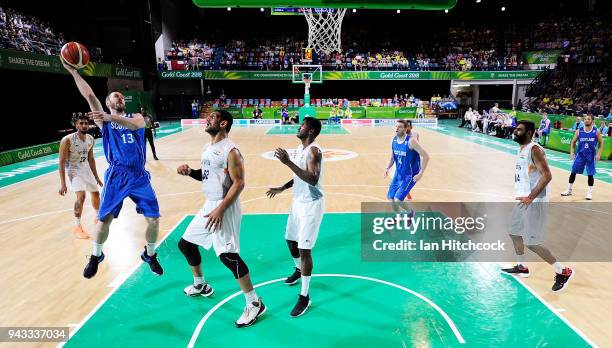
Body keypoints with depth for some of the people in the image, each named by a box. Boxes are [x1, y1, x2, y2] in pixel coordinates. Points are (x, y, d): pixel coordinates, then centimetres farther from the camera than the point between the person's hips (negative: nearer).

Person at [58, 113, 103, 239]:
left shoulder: (91, 139, -5)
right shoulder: (67, 140, -23)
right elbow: (62, 162, -21)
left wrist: (96, 177, 11)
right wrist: (63, 183, -26)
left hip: (86, 169, 7)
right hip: (74, 170, -6)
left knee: (96, 193, 18)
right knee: (81, 196, -23)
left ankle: (97, 218, 43)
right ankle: (78, 227, -7)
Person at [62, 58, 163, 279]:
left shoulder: (137, 117, 10)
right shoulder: (104, 120, 8)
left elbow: (134, 125, -16)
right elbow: (89, 95, -6)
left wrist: (110, 118, -30)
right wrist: (72, 71, -12)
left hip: (139, 176, 1)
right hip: (116, 176, -1)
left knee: (153, 219, -1)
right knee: (104, 219, -1)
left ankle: (150, 255, 22)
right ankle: (96, 256, 27)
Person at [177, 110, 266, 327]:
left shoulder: (230, 151, -17)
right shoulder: (207, 148, 12)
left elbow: (239, 183, -21)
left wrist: (221, 209, -25)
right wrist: (190, 172, 3)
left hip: (224, 207, -10)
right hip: (208, 205, 10)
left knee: (228, 255, -14)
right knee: (185, 244, 19)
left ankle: (255, 304, -1)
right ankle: (200, 286, 41)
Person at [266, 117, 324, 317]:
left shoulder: (314, 151, -21)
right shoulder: (300, 148, 9)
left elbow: (313, 180, -34)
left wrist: (288, 162, -36)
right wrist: (282, 188, 13)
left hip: (311, 204, -10)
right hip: (298, 201, 10)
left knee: (304, 249, -8)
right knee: (291, 240, 22)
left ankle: (305, 297, 4)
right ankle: (298, 270, 49)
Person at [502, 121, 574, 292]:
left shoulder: (534, 149, -18)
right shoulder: (522, 148, 12)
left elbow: (547, 175, -25)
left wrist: (531, 197, -28)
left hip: (535, 201, -10)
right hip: (524, 199, 10)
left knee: (532, 242, -7)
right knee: (514, 232, 20)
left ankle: (563, 272, 9)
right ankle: (521, 267, 35)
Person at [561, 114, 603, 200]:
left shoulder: (596, 131, -5)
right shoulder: (579, 131, -1)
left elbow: (601, 143, 2)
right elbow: (573, 142, 7)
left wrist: (599, 154, -9)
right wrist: (571, 152, -4)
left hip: (591, 156, -2)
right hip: (580, 154, 2)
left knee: (590, 174, 1)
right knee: (573, 172, 4)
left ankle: (590, 192, 13)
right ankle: (569, 190, 15)